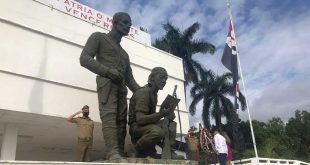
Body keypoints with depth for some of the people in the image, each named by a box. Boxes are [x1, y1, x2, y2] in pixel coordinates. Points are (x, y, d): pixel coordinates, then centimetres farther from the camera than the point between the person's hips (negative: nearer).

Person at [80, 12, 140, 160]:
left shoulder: (124, 54, 34)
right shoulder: (98, 37, 15)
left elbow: (130, 79, 27)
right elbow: (84, 58, -1)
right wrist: (108, 71, -16)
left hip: (121, 88, 7)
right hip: (106, 83, -7)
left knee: (121, 121, -7)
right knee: (109, 116, -25)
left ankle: (120, 156, -14)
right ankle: (113, 154, -39)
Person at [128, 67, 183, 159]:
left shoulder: (154, 93, 12)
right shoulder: (144, 92, -18)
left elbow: (151, 114, 11)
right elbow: (140, 119, -27)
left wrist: (167, 114, -5)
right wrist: (160, 114, -37)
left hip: (147, 123, 10)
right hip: (137, 126, -10)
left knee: (171, 123, 8)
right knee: (158, 132, -36)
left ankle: (169, 152, -8)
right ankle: (141, 151, -11)